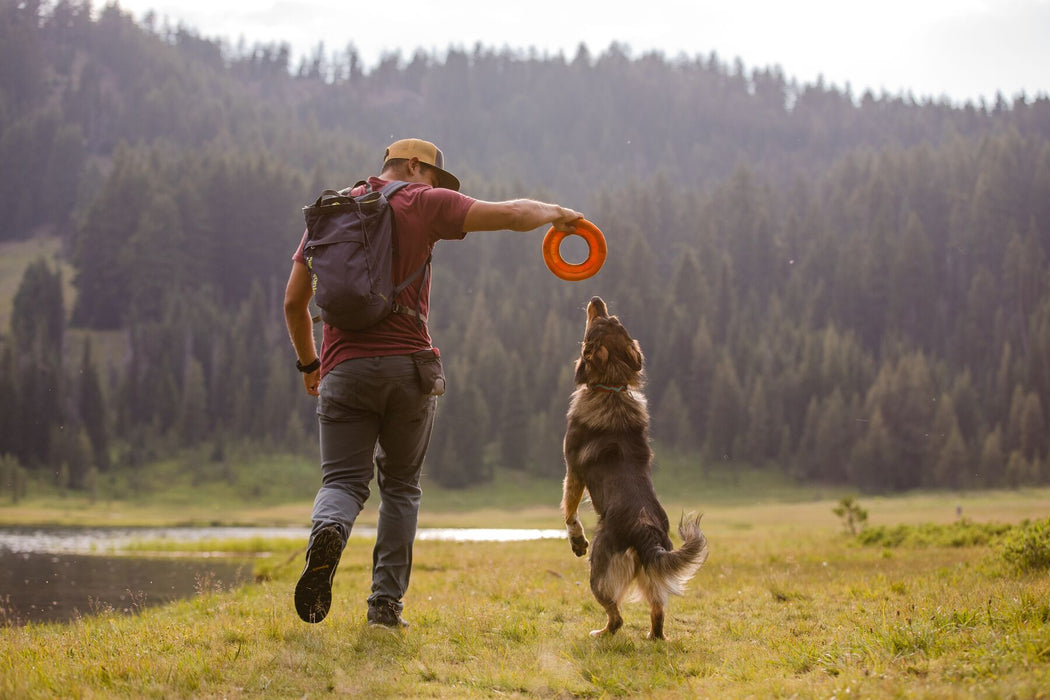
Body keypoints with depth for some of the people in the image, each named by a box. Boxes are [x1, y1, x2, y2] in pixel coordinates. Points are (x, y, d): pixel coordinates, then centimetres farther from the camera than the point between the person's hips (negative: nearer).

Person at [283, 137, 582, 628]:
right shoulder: (422, 204, 3)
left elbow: (294, 301, 13)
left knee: (343, 481, 4)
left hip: (344, 368, 2)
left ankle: (328, 532, -32)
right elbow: (512, 214, -2)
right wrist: (554, 213, 19)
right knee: (400, 486, 14)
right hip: (407, 366, -2)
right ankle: (387, 602, 6)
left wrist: (308, 363, 26)